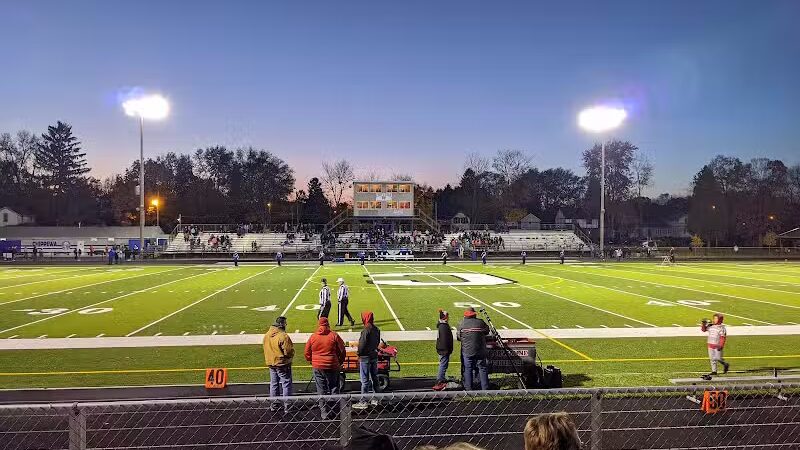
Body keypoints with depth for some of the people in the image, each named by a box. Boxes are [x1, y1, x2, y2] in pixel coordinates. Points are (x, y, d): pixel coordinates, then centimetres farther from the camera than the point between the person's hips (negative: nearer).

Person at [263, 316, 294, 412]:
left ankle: (273, 405, 25)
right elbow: (289, 351, -20)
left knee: (273, 384, 17)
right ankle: (287, 406, 5)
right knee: (286, 384, 3)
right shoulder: (283, 336, -22)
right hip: (282, 364, -7)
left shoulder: (266, 335, 2)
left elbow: (266, 349, 11)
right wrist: (291, 355, 1)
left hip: (271, 364, 7)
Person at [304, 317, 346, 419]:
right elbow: (342, 351, 0)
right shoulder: (334, 335, -5)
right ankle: (333, 412, 11)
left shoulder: (313, 337, 0)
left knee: (322, 391, 7)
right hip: (332, 367, -1)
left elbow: (307, 353, 7)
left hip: (317, 367, 1)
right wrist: (340, 363, 15)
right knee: (333, 389, 10)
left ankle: (324, 413, 9)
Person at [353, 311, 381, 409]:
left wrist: (359, 354, -3)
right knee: (374, 377, 16)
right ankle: (376, 399, 25)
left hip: (366, 357, -8)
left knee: (365, 380, -1)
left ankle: (363, 402, 5)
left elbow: (362, 344, -19)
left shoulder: (366, 330, -21)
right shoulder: (377, 329, 4)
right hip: (374, 356, 8)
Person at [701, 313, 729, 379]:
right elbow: (704, 329, 17)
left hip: (717, 346, -6)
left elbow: (723, 337, -13)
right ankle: (714, 371, 16)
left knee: (718, 358, -2)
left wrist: (720, 345, -19)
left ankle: (725, 365, 27)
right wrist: (703, 324, -1)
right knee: (712, 358, 8)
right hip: (711, 345, 6)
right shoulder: (710, 326, 7)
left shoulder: (721, 328, -11)